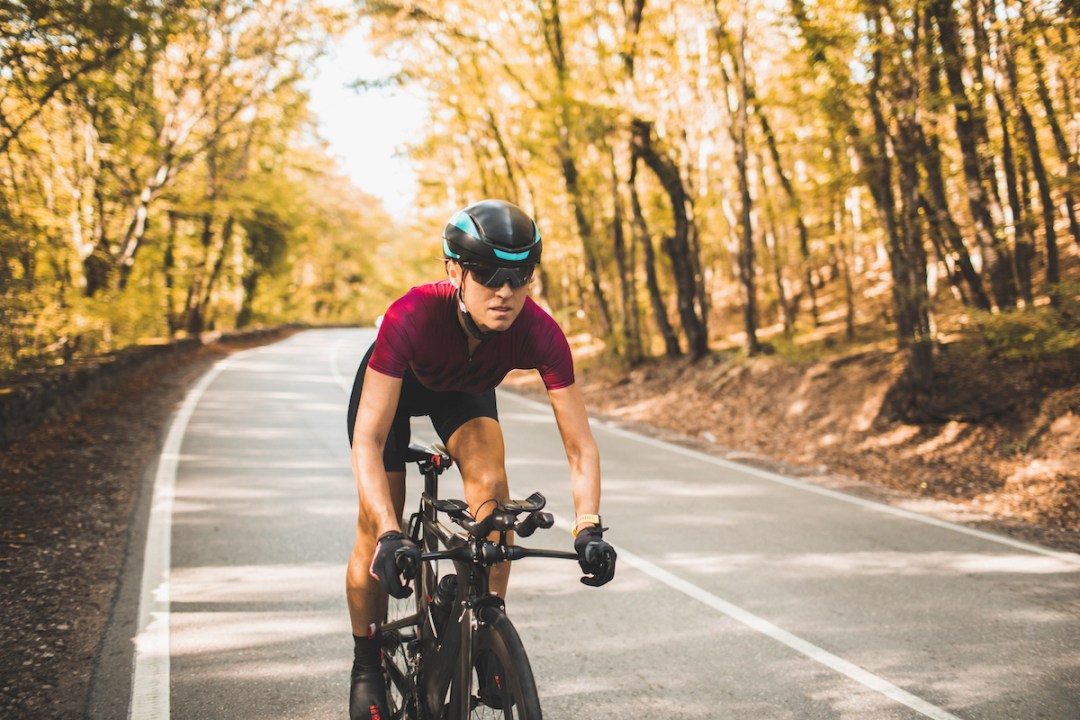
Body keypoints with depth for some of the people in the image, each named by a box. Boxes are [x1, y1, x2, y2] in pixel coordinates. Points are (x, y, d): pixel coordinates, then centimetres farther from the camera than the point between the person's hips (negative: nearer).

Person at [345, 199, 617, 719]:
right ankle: (366, 667, 14)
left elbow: (580, 446, -32)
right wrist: (390, 535, -55)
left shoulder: (540, 333, -36)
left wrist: (588, 528, -46)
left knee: (490, 482, -25)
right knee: (375, 532, -7)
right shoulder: (413, 316, -43)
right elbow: (367, 442, -44)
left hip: (465, 389, 2)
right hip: (397, 382, -2)